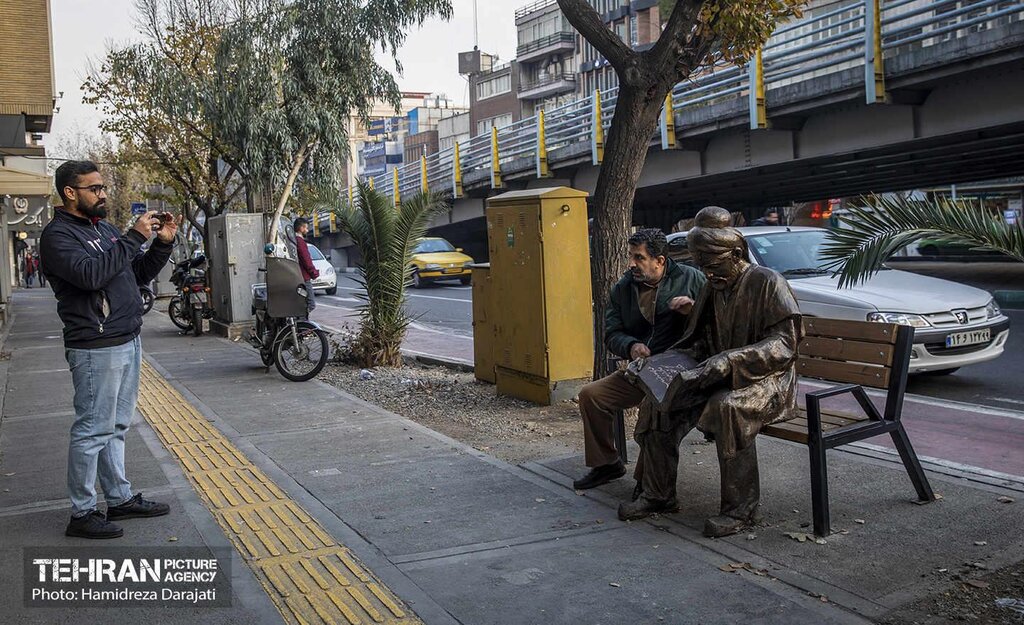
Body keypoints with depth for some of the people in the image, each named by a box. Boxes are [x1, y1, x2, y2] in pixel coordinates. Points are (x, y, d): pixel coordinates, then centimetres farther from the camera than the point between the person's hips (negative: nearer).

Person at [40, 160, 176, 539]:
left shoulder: (104, 228, 16)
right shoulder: (58, 235, -10)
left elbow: (140, 275, 20)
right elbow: (91, 274, -27)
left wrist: (162, 243, 4)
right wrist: (134, 238, -22)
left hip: (127, 341, 9)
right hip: (96, 348, -8)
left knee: (116, 427, 15)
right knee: (93, 430, -3)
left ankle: (120, 499, 24)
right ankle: (82, 514, 7)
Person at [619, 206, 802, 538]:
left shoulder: (768, 283, -11)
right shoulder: (713, 289, 12)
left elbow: (785, 343, -18)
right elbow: (700, 341, 19)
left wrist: (730, 360, -29)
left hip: (768, 379, -7)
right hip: (722, 377, 7)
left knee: (727, 406, -37)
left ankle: (740, 508, -24)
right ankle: (658, 494, -2)